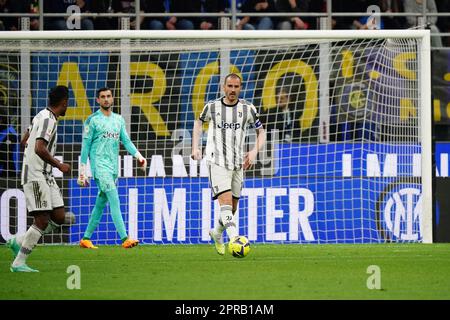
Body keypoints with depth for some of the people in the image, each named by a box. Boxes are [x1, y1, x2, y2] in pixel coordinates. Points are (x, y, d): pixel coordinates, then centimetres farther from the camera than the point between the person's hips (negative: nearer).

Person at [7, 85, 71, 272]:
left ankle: (19, 242, 13)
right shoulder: (48, 120, -16)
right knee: (42, 220, -11)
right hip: (36, 176, -10)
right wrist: (59, 165, -16)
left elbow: (25, 140, 26)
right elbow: (40, 149, -26)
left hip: (45, 176, 10)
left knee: (59, 218, 5)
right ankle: (19, 263, -6)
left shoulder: (42, 116, 14)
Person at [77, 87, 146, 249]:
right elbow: (86, 145, -2)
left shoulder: (119, 119, 15)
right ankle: (124, 239, -23)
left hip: (114, 166, 6)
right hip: (99, 164, -6)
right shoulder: (93, 120, -3)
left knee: (101, 204, 9)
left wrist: (138, 155, -7)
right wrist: (82, 170, -5)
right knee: (114, 200, -16)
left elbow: (126, 140, 11)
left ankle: (86, 238, 18)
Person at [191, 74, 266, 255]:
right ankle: (235, 239, -35)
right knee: (226, 201, -21)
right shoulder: (212, 107, 0)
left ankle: (217, 233, 39)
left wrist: (255, 151, -7)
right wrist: (195, 147, 7)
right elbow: (199, 122, 19)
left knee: (233, 207, 12)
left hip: (238, 163, 3)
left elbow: (261, 132, 11)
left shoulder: (247, 109, 2)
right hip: (217, 163, -3)